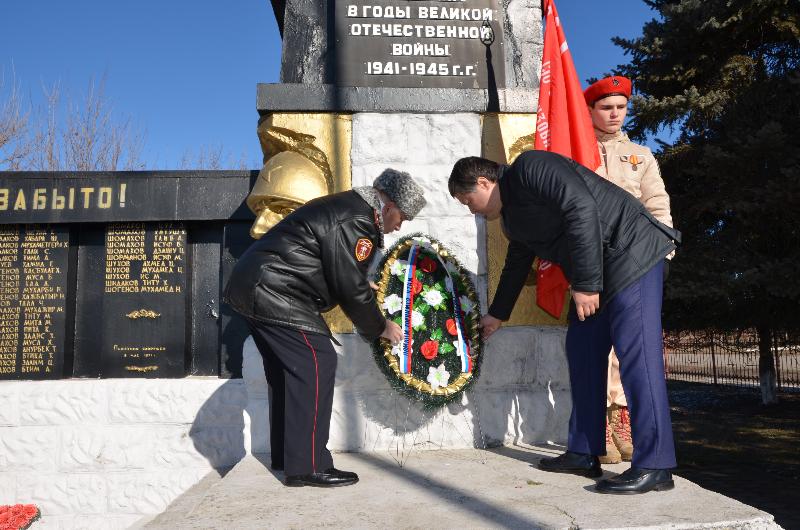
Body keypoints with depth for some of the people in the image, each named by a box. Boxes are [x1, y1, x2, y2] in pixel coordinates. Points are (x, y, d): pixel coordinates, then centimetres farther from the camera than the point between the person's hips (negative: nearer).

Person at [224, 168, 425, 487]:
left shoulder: (344, 206, 16)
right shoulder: (355, 221, -16)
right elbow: (351, 288, -14)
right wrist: (379, 327, -1)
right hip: (274, 293, -11)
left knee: (287, 369, 17)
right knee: (316, 364, -10)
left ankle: (285, 455, 28)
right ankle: (308, 467, -6)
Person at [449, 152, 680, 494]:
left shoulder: (530, 168, -12)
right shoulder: (512, 218, 16)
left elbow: (581, 207, -24)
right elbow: (516, 267, 30)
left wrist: (585, 283, -24)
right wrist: (497, 314, 42)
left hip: (631, 250, -10)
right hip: (595, 275, 10)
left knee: (636, 351, -15)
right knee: (581, 351, 7)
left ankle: (654, 466, -12)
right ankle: (584, 454, 13)